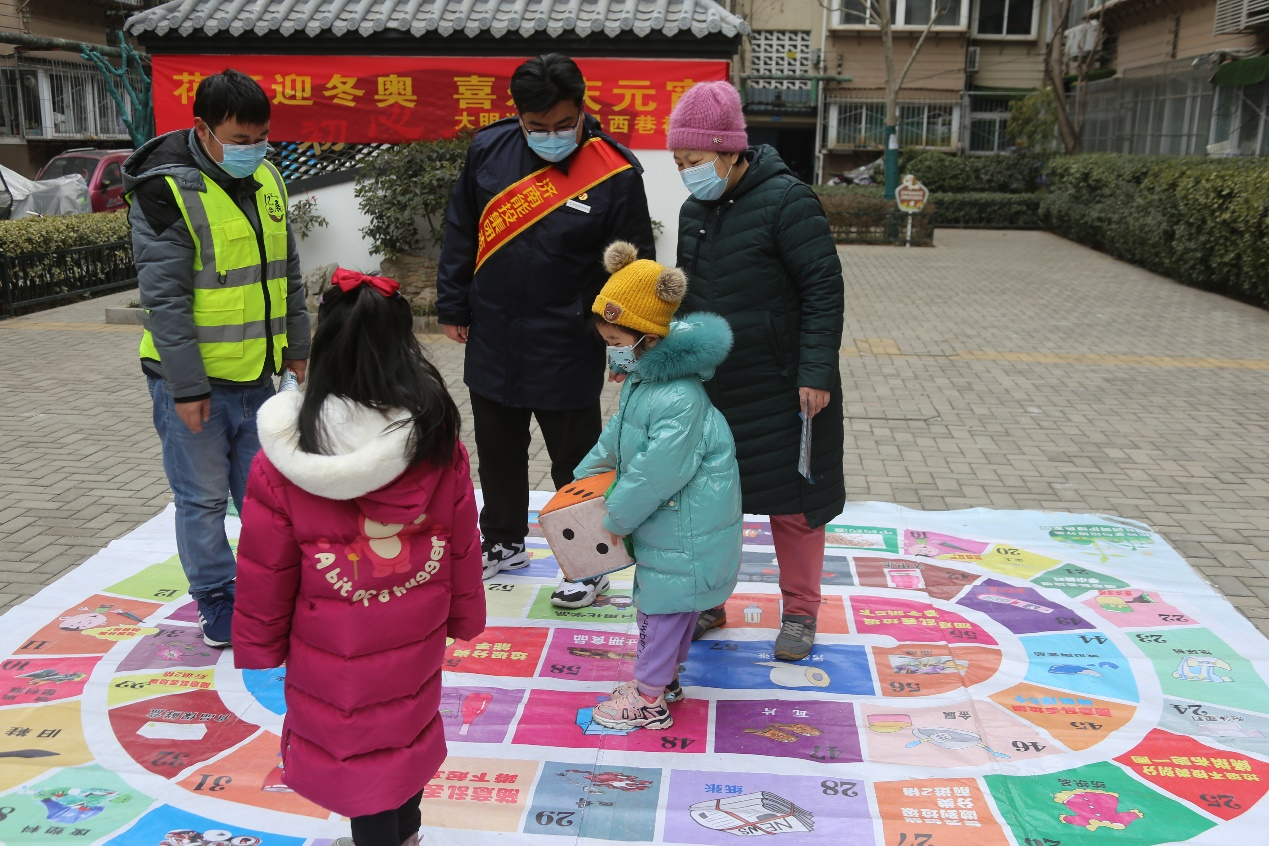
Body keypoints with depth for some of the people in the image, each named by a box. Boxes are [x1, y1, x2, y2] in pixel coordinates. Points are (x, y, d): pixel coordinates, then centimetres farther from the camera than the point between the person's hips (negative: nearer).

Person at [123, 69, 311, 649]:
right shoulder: (165, 189, -15)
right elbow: (165, 297, -17)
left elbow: (286, 270, 15)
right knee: (203, 497, 6)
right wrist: (187, 386, -18)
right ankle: (216, 601, 22)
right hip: (192, 379, -5)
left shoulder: (267, 178, 6)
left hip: (257, 373, 6)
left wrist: (296, 346, 16)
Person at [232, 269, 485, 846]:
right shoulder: (439, 442, -15)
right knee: (405, 720, 24)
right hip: (417, 633, 4)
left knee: (353, 741, 13)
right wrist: (464, 614, 12)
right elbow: (462, 544, -4)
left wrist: (259, 648, 4)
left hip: (334, 649, -4)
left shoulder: (282, 461, -21)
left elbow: (264, 573, -11)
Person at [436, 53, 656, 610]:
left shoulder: (615, 174, -13)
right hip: (492, 343, 4)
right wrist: (453, 307, 9)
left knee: (576, 462, 9)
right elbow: (460, 231, 8)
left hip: (568, 351, -4)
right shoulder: (488, 149, -2)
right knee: (497, 453, 20)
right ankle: (503, 542, 42)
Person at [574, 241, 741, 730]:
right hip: (665, 519, 10)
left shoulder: (679, 400, -29)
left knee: (662, 603, 2)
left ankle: (649, 701, 16)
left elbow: (659, 470, -29)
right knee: (666, 601, 21)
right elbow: (618, 433, 21)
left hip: (685, 530, -10)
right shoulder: (641, 380, 5)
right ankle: (665, 676, 38)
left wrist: (618, 516, -16)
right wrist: (585, 475, 26)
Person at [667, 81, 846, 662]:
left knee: (793, 501, 6)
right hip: (710, 386, 7)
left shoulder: (786, 201, -15)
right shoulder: (694, 211, 8)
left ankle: (800, 612, 24)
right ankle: (706, 602, 32)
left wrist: (817, 372, -20)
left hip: (781, 391, -7)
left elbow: (824, 290, -16)